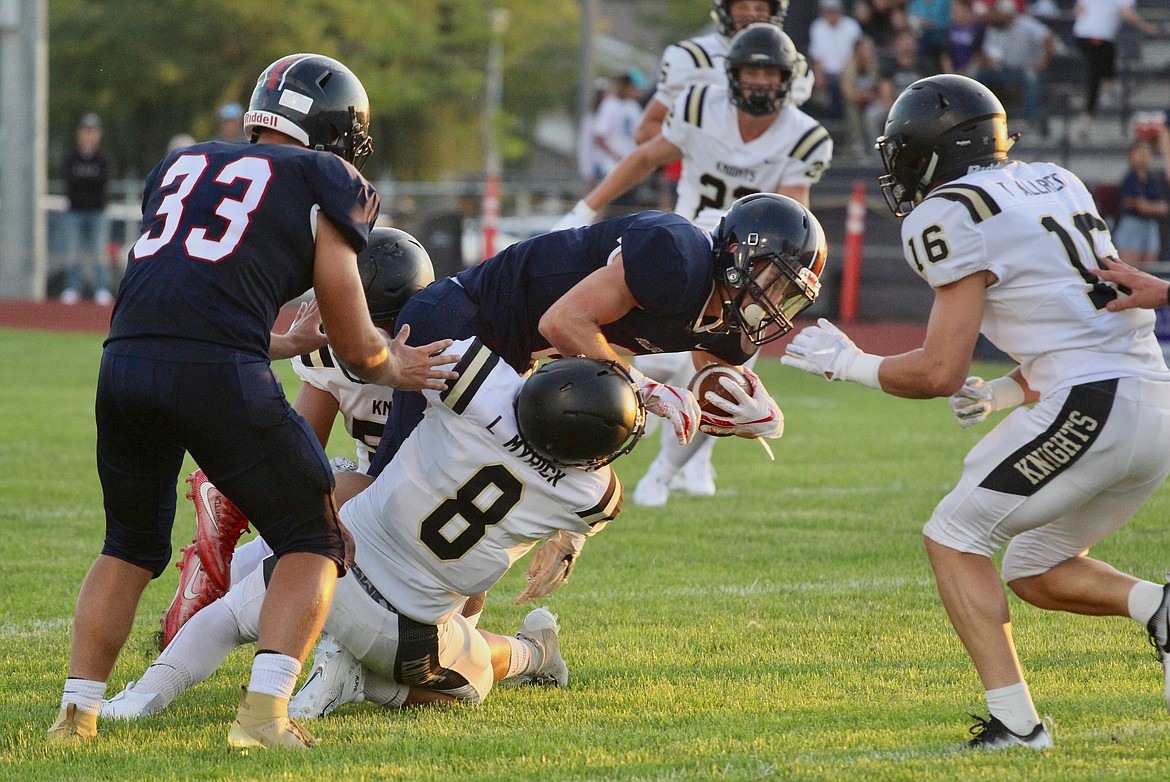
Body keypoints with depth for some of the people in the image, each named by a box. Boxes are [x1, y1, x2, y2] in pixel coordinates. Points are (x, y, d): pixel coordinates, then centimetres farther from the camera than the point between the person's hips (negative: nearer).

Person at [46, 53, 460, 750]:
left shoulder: (179, 167, 27)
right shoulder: (324, 182, 12)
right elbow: (355, 346, 12)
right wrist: (397, 369, 34)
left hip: (126, 358, 5)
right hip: (218, 373, -5)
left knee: (132, 547, 26)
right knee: (315, 543, 12)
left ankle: (77, 712, 17)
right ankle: (265, 711, -5)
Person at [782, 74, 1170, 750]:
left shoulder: (955, 217, -6)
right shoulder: (1055, 184, 20)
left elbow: (940, 373, -8)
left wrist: (847, 364, 7)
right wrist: (1004, 393, 22)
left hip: (1091, 408, -8)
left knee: (953, 540, 6)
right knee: (1036, 573, 21)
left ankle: (1015, 719, -3)